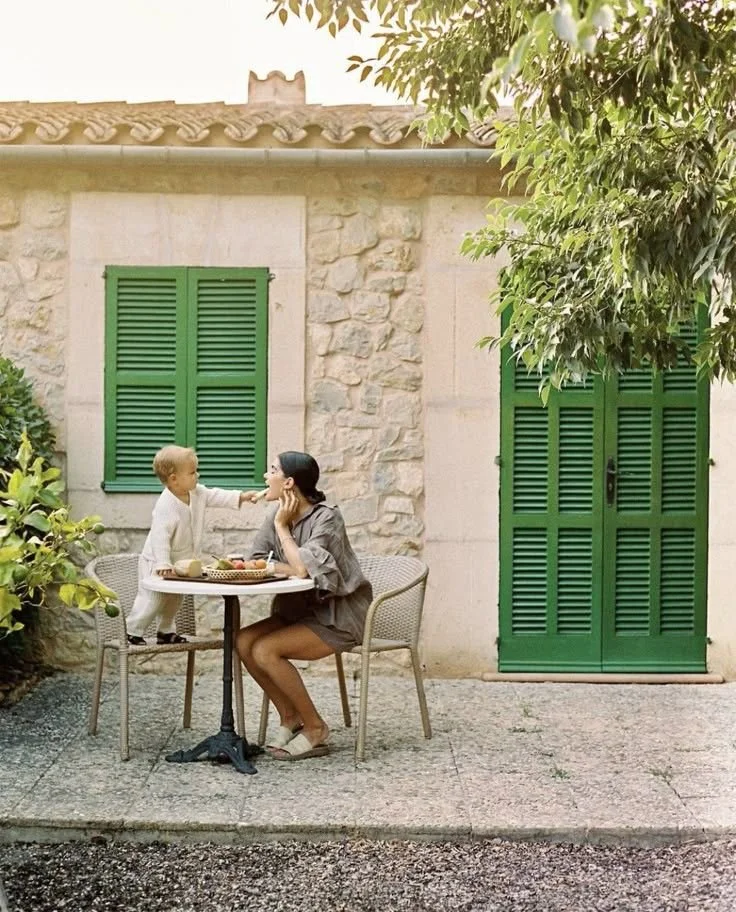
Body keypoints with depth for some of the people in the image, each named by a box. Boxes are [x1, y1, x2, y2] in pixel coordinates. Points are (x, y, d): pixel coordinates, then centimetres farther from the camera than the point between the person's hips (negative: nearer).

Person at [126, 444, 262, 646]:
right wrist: (163, 564, -35)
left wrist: (241, 497, -6)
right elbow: (160, 536, -33)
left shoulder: (197, 493, -6)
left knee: (174, 599, 20)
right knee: (151, 600, -4)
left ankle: (166, 631, 35)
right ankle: (133, 632, 10)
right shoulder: (166, 505, -32)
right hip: (157, 564, -9)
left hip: (180, 562, 9)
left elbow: (215, 496, 5)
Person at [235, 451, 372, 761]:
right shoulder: (277, 516, 4)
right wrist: (296, 570, -19)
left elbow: (302, 568, -29)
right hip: (301, 610, 7)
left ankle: (315, 728, -6)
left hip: (338, 616, -7)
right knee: (243, 641, -13)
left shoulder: (326, 518, -17)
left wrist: (282, 527, -17)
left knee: (265, 650, -24)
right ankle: (290, 717, 3)